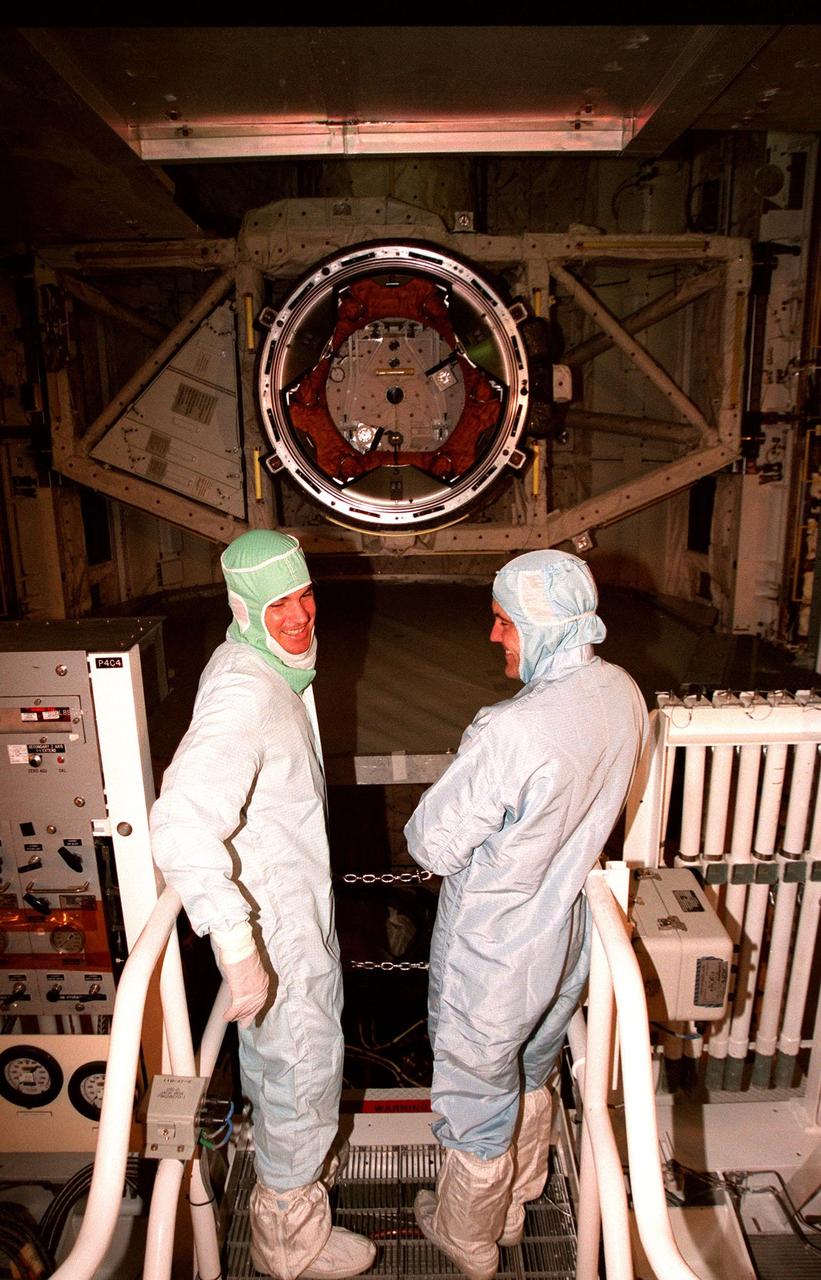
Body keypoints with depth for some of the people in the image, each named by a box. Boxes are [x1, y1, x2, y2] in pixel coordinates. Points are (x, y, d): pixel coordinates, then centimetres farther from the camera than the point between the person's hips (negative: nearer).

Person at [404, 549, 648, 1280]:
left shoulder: (513, 732, -36)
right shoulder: (625, 697, -10)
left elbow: (432, 845, -25)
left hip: (492, 952, -7)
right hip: (567, 933, 7)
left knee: (479, 1095, 20)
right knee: (531, 1078, 31)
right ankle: (513, 1209, 57)